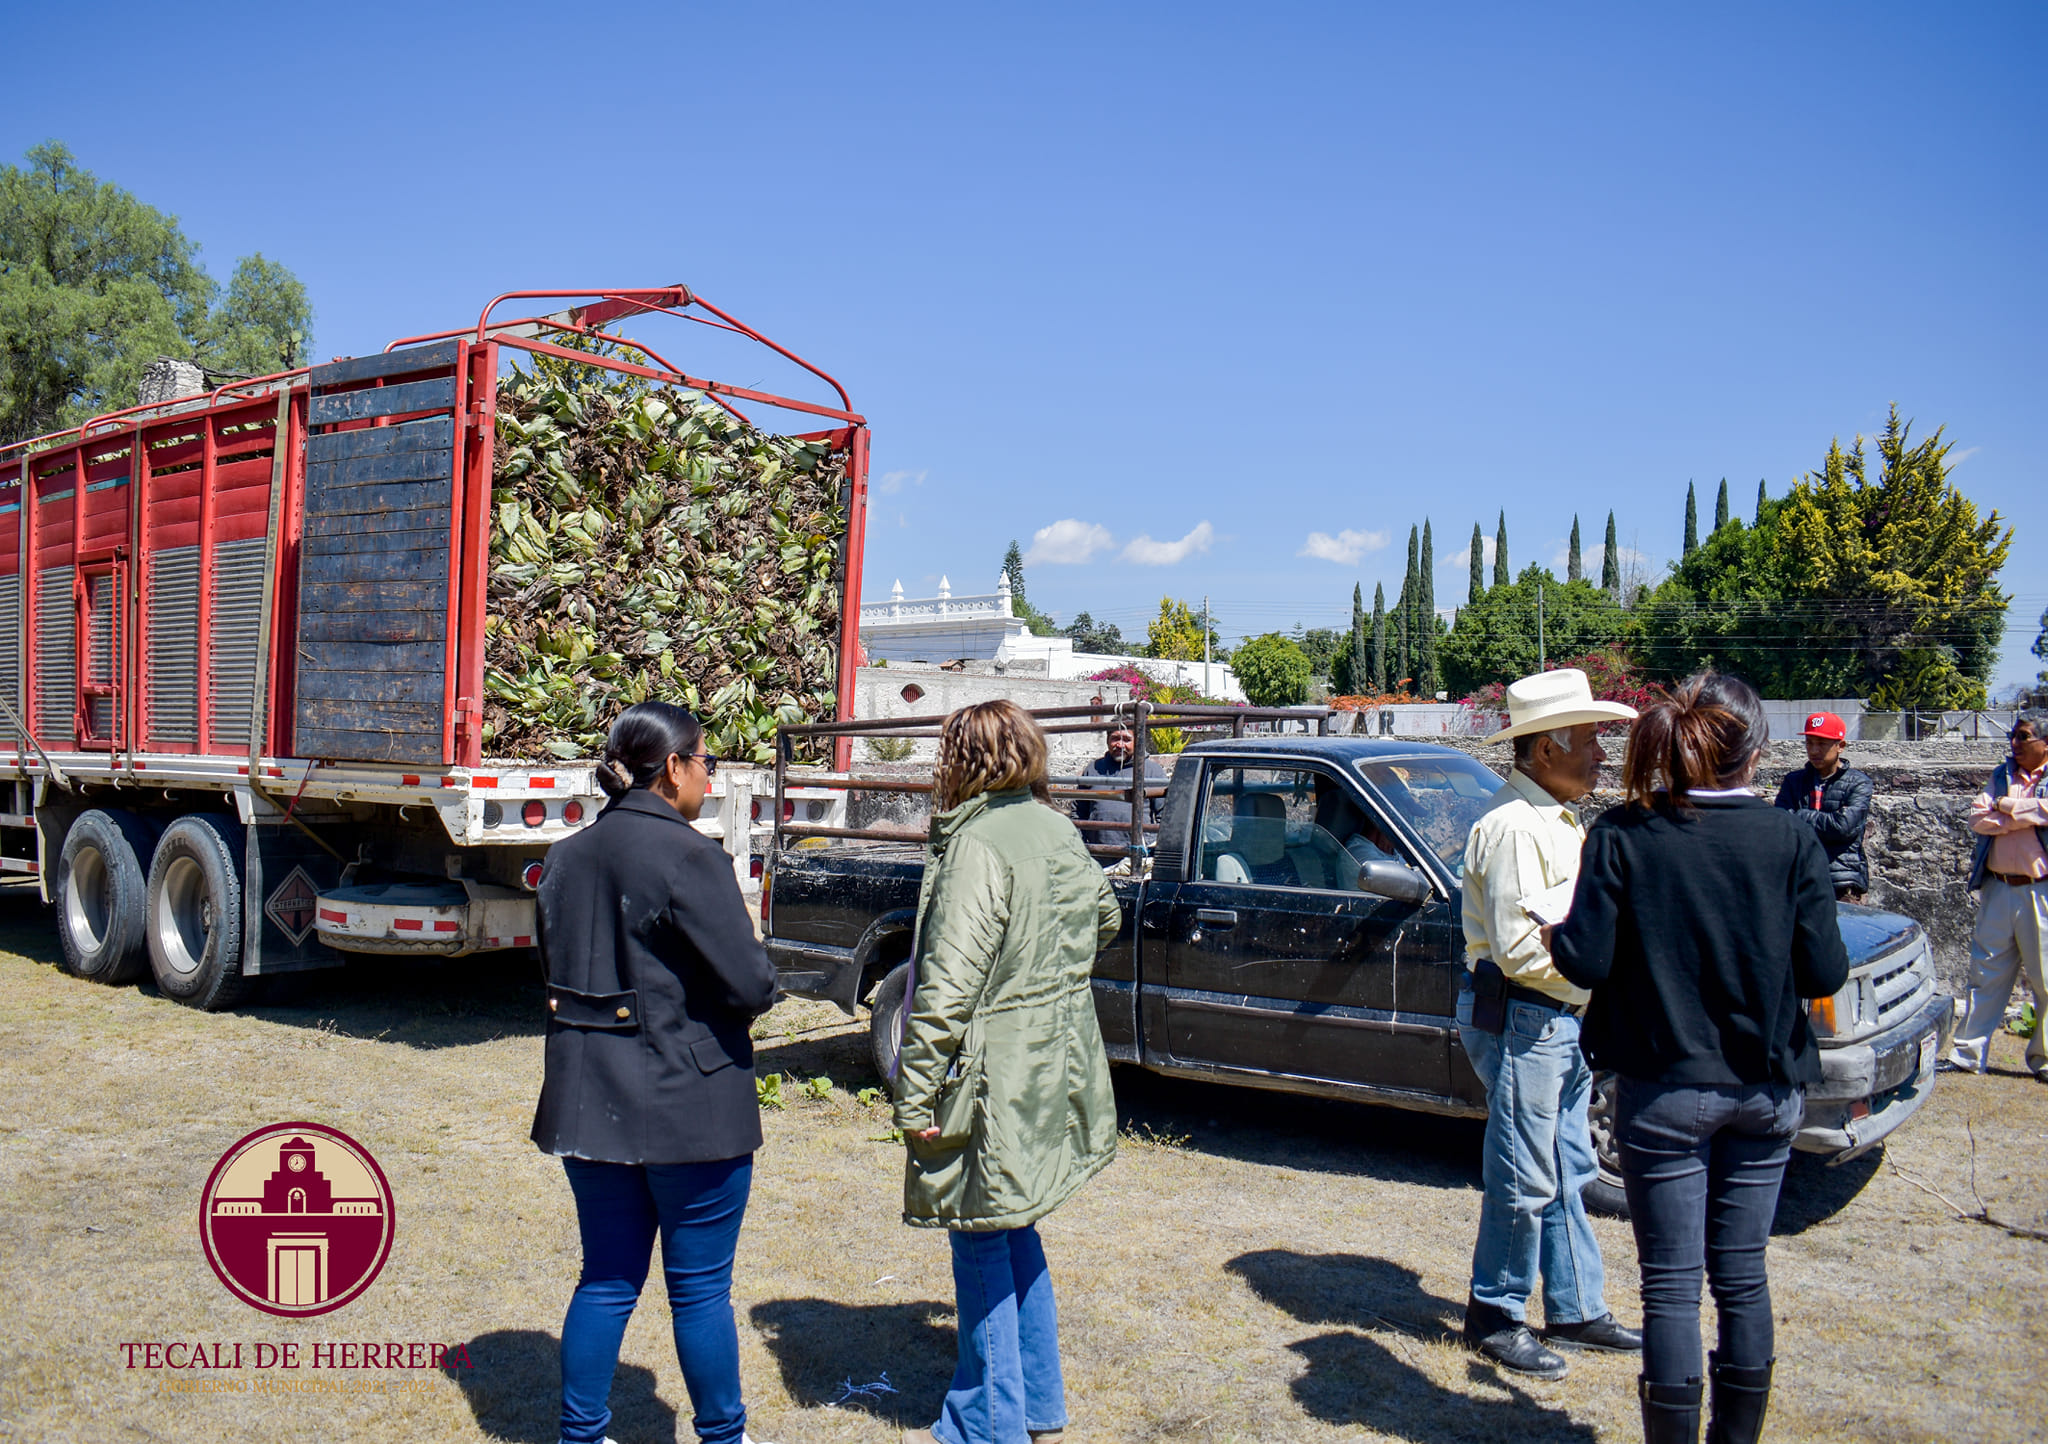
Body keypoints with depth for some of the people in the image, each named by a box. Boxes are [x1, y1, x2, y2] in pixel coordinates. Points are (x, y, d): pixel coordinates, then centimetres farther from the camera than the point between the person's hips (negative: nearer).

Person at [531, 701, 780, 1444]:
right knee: (700, 1287, 8)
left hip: (589, 1102, 7)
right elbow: (749, 983, -19)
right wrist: (764, 978, 2)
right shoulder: (688, 856, -18)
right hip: (687, 1104, -6)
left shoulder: (567, 855, 6)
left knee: (607, 1278, 18)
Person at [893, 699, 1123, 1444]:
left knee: (982, 1243, 5)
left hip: (996, 1081, -9)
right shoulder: (1055, 830, 6)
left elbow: (948, 986, -23)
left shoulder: (978, 845, -19)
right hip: (1053, 1069, 9)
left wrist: (915, 1095, -18)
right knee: (1014, 1231, 21)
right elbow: (1105, 914, 25)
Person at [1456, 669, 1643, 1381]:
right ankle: (1495, 1316, 17)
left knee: (1566, 1173, 17)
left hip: (1562, 1019, 10)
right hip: (1520, 1019, -10)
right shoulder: (1513, 826, -20)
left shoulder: (1558, 818, 14)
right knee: (1525, 1180, 1)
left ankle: (1577, 1309, 30)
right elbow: (1520, 950, -24)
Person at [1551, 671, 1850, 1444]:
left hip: (1665, 1089, -2)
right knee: (1743, 1276, 17)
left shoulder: (1624, 835, -11)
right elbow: (1823, 973, -5)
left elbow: (1586, 961, -14)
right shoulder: (1792, 839, -6)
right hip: (1766, 1090, 3)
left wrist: (1557, 931, 7)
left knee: (1671, 1285, 6)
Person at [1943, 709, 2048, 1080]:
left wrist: (2004, 806, -7)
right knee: (1986, 972, 6)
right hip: (1998, 887, 4)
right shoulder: (2001, 775, 14)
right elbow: (1977, 819, 2)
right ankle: (1969, 1053, 11)